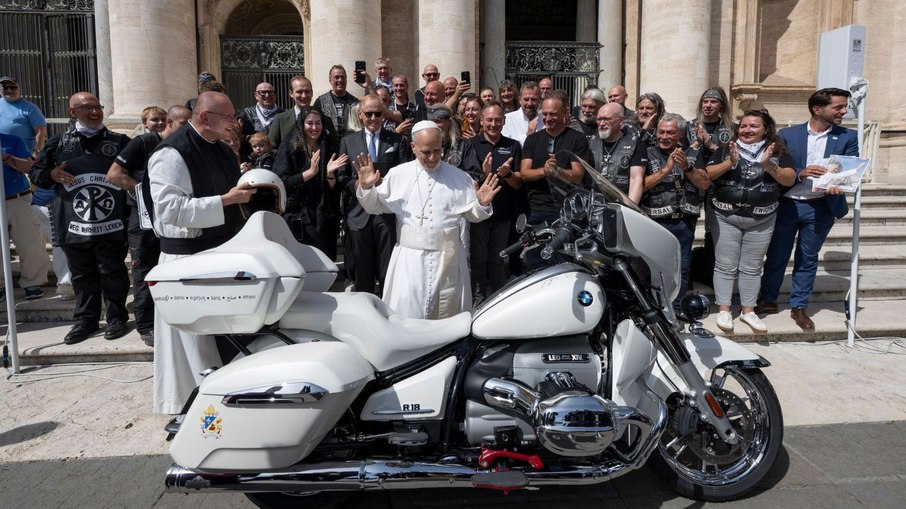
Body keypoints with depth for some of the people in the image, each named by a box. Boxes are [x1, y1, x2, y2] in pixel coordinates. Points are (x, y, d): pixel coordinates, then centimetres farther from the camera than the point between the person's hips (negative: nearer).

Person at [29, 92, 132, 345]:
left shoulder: (120, 142, 3)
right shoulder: (58, 143, 8)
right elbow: (35, 173, 13)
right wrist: (51, 175, -7)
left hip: (111, 225, -2)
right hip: (74, 225, 2)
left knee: (112, 273, 5)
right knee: (82, 275, 13)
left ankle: (117, 317, 19)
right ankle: (85, 319, 25)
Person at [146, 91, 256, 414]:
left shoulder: (222, 150, 12)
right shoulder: (172, 153, -15)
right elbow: (169, 208, -26)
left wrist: (247, 191, 5)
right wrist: (226, 200, -27)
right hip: (189, 258, -8)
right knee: (197, 340, 1)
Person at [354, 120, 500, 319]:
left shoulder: (459, 177, 6)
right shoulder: (398, 174, 4)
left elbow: (471, 214, 11)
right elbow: (375, 206, 10)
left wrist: (482, 204, -10)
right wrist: (366, 187, -8)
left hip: (448, 257, 1)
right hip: (410, 256, -1)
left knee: (448, 317, 10)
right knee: (408, 317, 0)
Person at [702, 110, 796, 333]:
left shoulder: (778, 152, 3)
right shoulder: (725, 149, 1)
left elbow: (790, 179, -7)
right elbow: (706, 175, -8)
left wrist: (768, 165, -22)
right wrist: (730, 162, -21)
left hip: (761, 220, 1)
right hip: (725, 217, -1)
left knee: (752, 267, 9)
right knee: (726, 266, 2)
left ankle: (748, 311, 19)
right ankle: (724, 310, 11)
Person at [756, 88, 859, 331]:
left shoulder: (848, 137, 3)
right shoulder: (787, 135, -1)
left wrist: (840, 184, -22)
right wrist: (800, 174, -20)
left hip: (820, 208, 1)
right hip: (786, 205, -1)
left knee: (808, 259, 11)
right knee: (776, 256, 8)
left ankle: (798, 307, 22)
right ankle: (768, 300, 24)